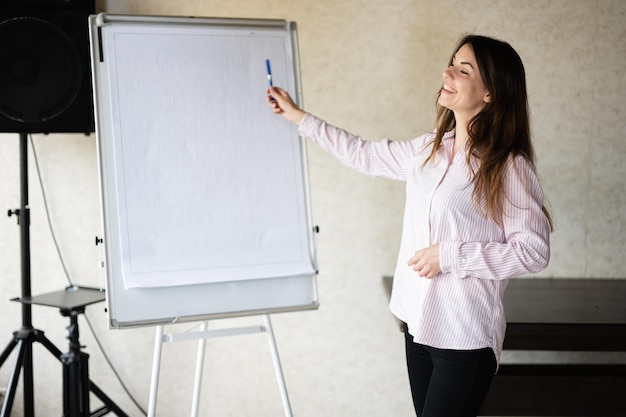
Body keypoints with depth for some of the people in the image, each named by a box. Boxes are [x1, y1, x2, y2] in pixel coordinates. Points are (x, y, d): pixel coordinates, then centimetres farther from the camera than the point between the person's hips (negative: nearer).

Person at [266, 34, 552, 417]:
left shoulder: (508, 166, -13)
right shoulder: (428, 150, 7)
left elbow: (534, 251, -13)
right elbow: (365, 155, 19)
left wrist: (450, 256, -16)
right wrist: (298, 116, 23)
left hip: (466, 338, -6)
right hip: (420, 325, 6)